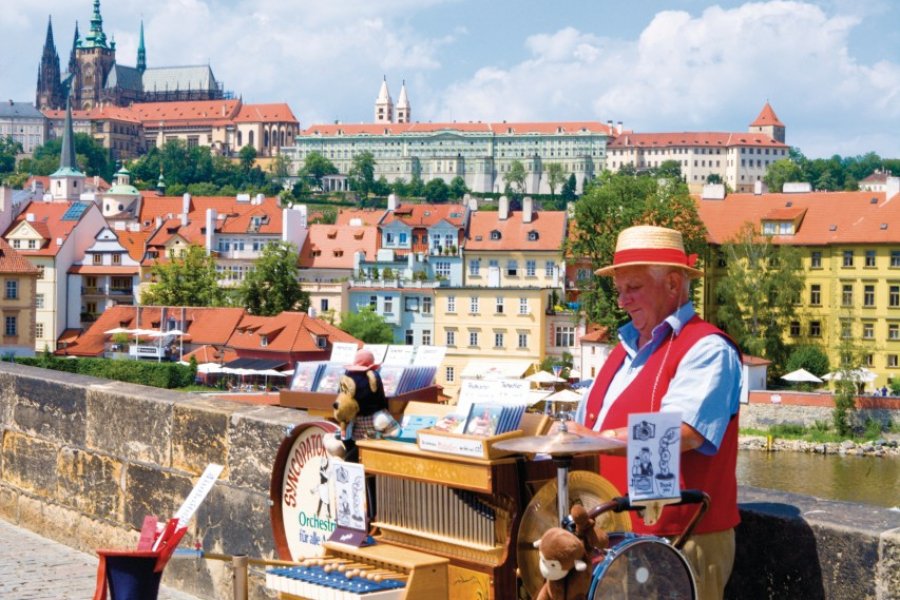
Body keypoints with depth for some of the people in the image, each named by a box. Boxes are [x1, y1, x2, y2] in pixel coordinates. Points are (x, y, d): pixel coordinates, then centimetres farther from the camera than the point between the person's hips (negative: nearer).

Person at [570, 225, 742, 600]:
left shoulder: (707, 350, -10)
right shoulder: (626, 350, 18)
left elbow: (679, 432, -24)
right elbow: (584, 429, 22)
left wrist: (598, 440, -23)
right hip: (617, 538, 8)